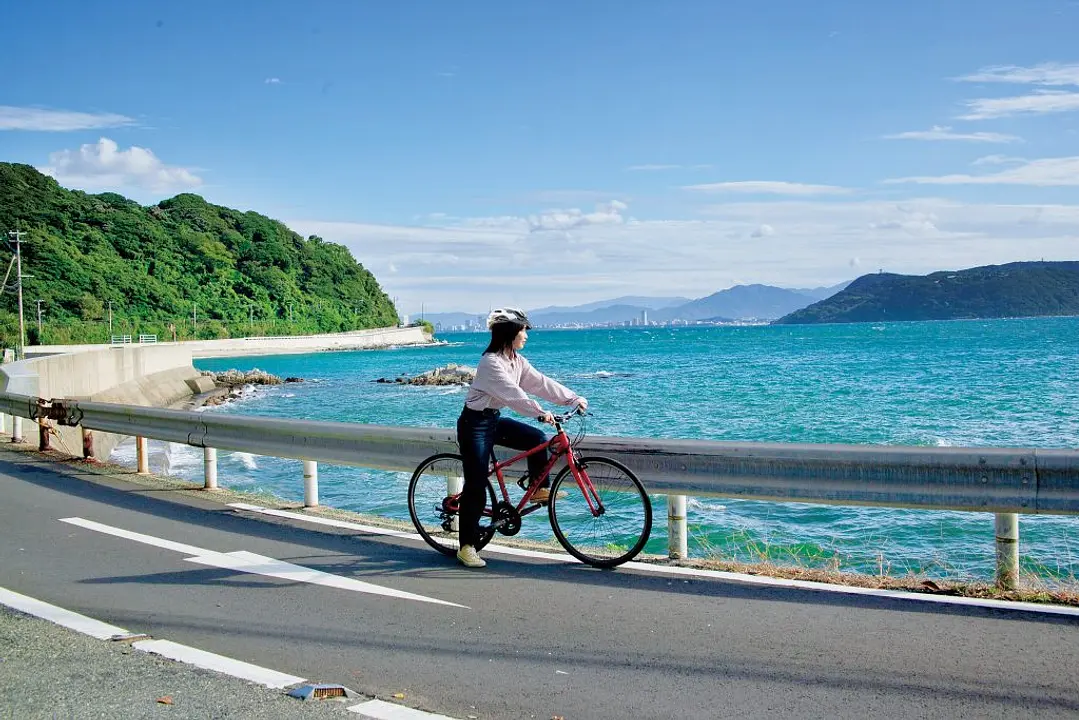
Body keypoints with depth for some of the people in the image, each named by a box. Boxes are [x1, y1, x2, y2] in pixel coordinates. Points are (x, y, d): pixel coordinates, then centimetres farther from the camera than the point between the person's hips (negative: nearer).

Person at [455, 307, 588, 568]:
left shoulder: (516, 360, 4)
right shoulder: (491, 362, -22)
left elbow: (540, 382, 1)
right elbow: (513, 393, -33)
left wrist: (574, 398, -5)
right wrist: (540, 413, -42)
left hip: (494, 420, 8)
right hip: (474, 424, -8)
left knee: (537, 438, -7)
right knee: (476, 485, -7)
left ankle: (539, 490, 9)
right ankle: (466, 547, 1)